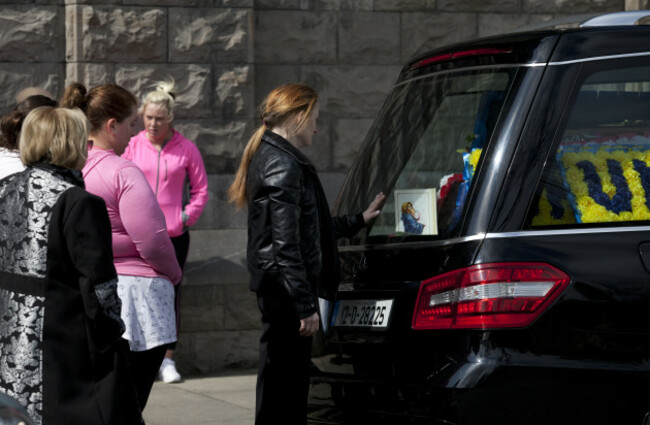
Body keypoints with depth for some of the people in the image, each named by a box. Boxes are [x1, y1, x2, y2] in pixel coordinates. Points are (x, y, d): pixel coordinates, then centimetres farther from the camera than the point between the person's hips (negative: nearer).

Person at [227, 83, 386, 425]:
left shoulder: (269, 156, 18)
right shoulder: (284, 165, -14)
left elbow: (307, 226, 27)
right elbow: (286, 243, -20)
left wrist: (359, 220, 36)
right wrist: (306, 306, -21)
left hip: (275, 290, 11)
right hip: (286, 290, -11)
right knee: (284, 384, -7)